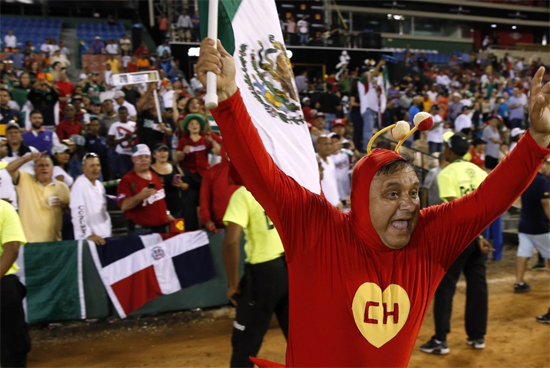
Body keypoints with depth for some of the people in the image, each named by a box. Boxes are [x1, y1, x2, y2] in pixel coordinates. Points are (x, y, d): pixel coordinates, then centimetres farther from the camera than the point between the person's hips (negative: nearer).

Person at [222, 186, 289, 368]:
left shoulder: (244, 193, -10)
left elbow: (231, 242, -21)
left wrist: (233, 283, -9)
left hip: (264, 272, -5)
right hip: (293, 268, 5)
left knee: (245, 342, 12)